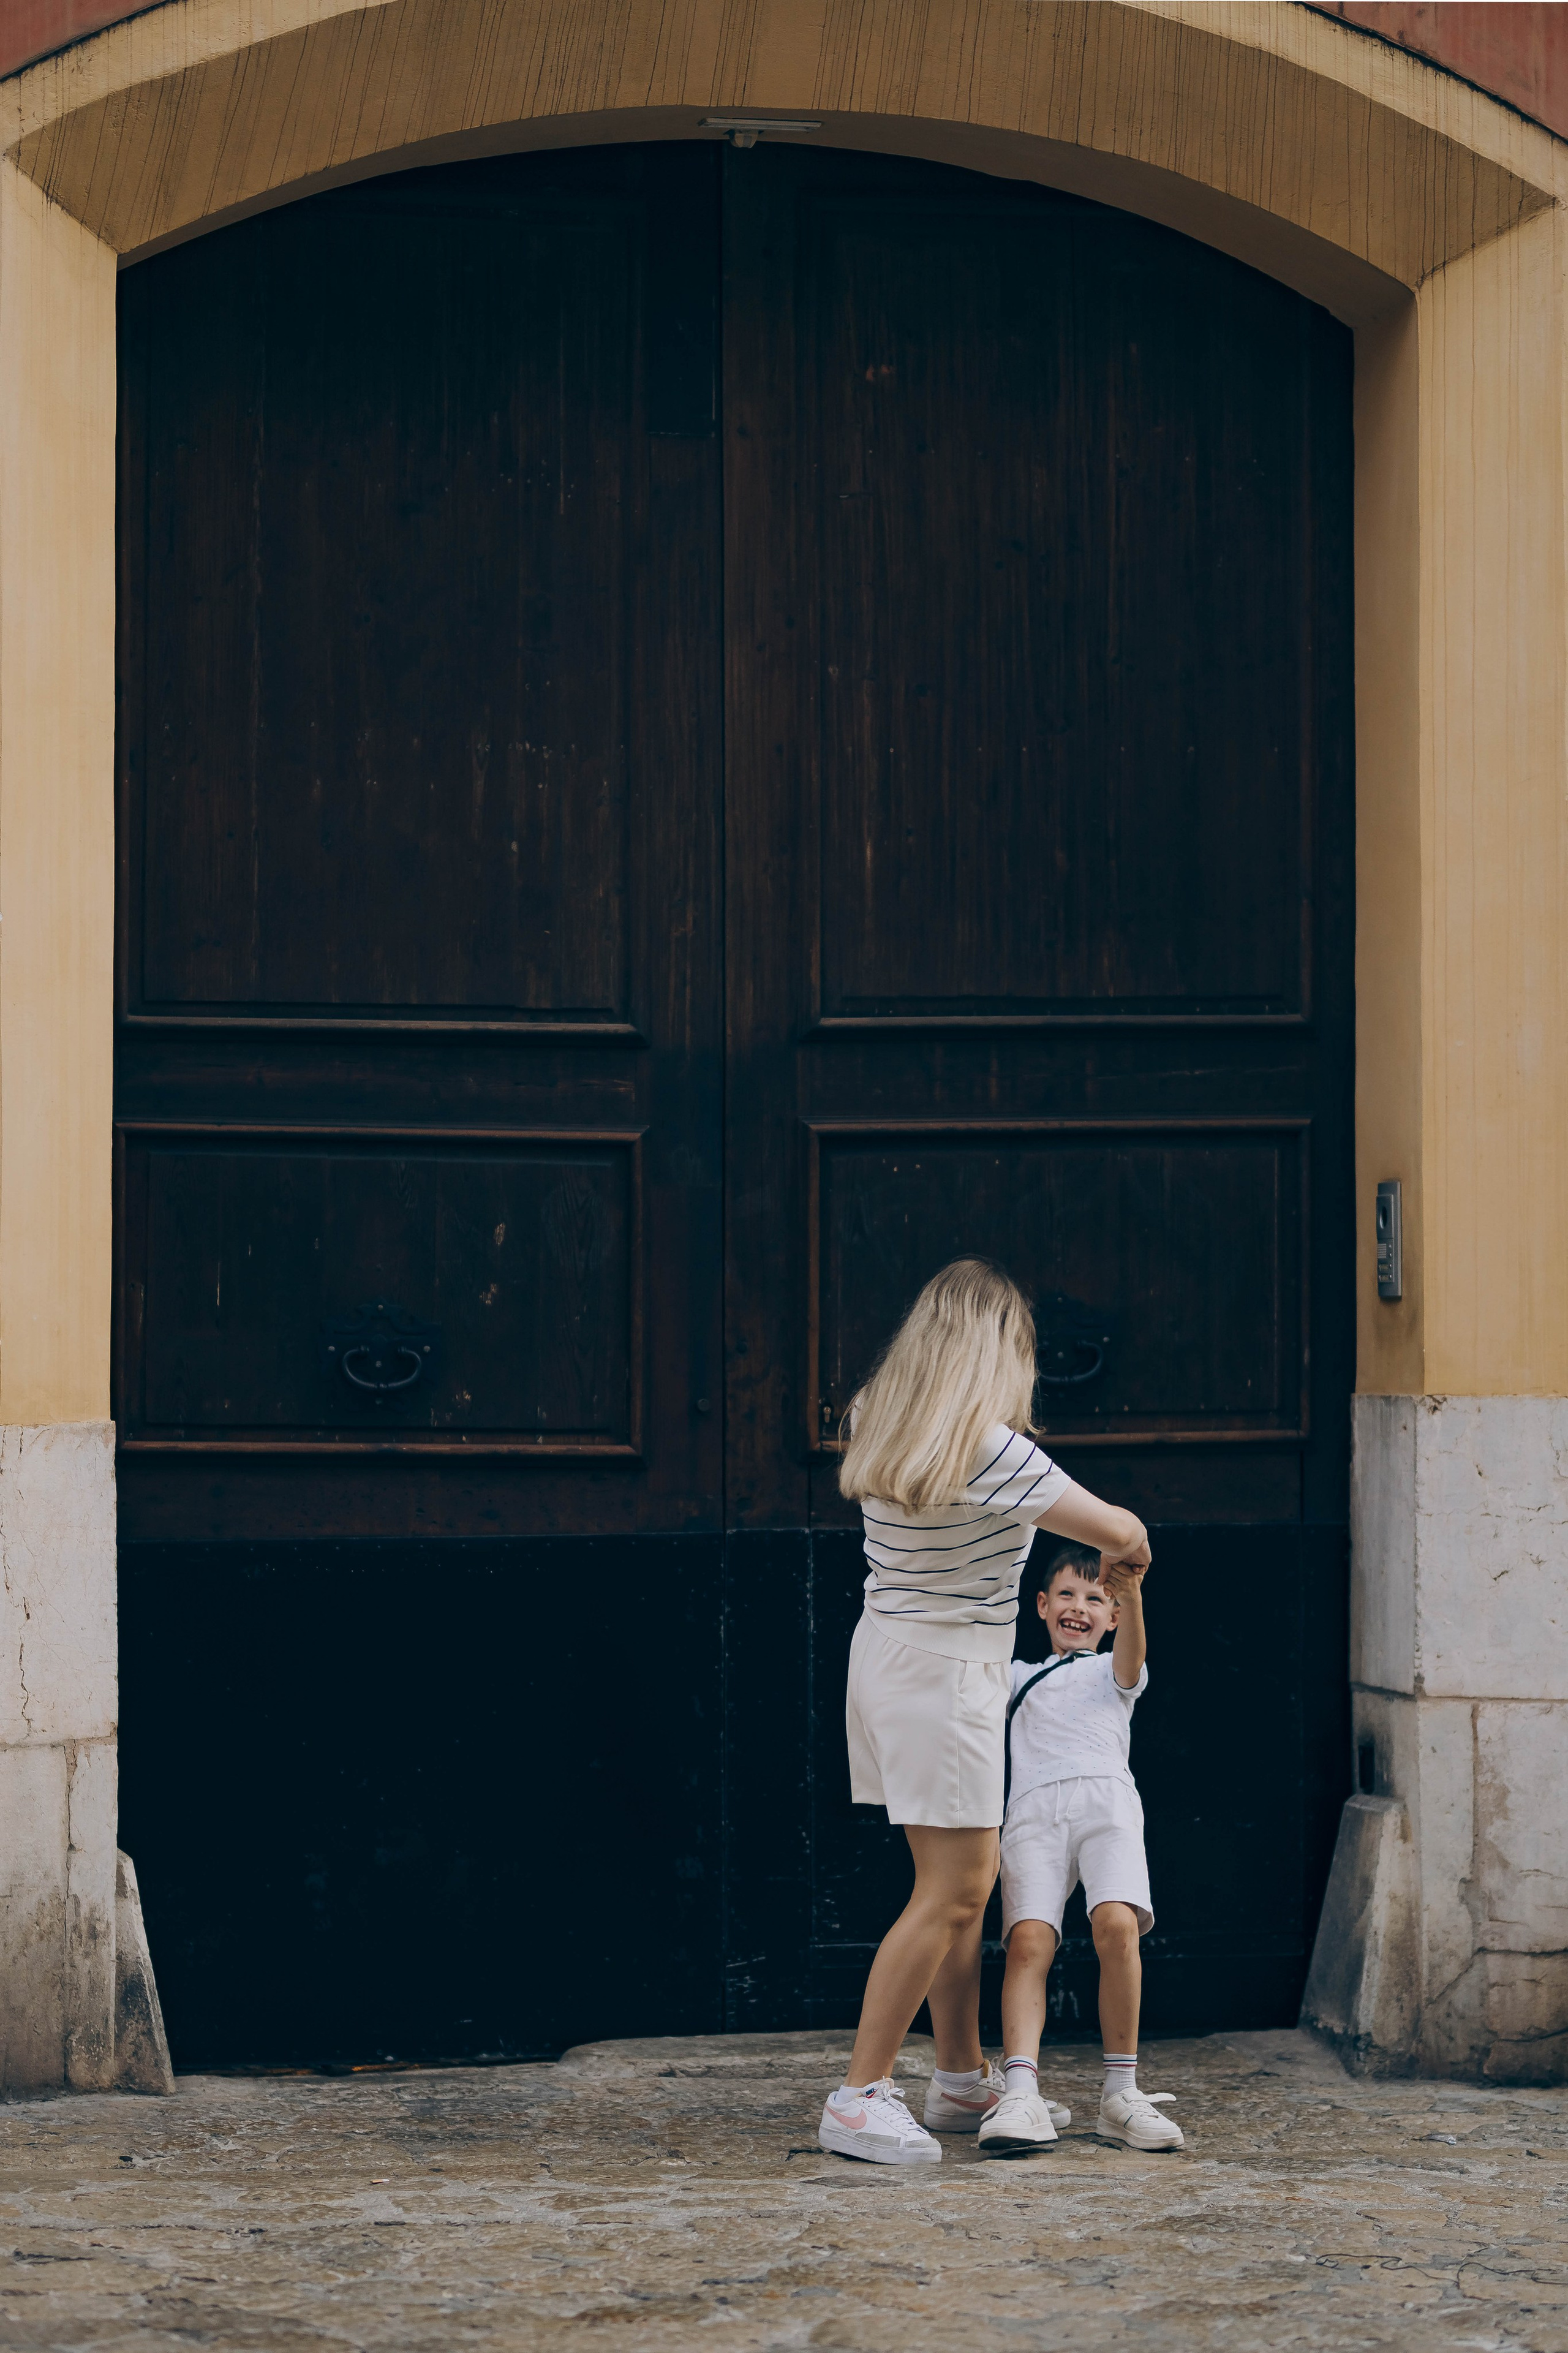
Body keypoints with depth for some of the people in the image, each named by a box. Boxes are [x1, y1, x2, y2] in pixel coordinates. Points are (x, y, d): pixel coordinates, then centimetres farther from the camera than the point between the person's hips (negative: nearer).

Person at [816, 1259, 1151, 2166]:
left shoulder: (881, 1425, 3)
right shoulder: (987, 1450, -22)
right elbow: (1116, 1530, -15)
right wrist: (1131, 1544, 8)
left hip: (891, 1648, 9)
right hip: (946, 1674, -9)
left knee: (970, 1878, 17)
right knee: (951, 1892, -6)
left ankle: (963, 2078, 24)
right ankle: (861, 2098, -8)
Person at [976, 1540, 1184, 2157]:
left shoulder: (1115, 1671, 26)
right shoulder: (1015, 1676, 35)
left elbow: (1131, 1651, 3)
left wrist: (1131, 1593, -19)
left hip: (1104, 1798, -1)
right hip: (1032, 1809, 2)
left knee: (1117, 1925, -28)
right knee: (1028, 1940, -22)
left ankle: (1121, 2095, -21)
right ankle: (1020, 2096, -36)